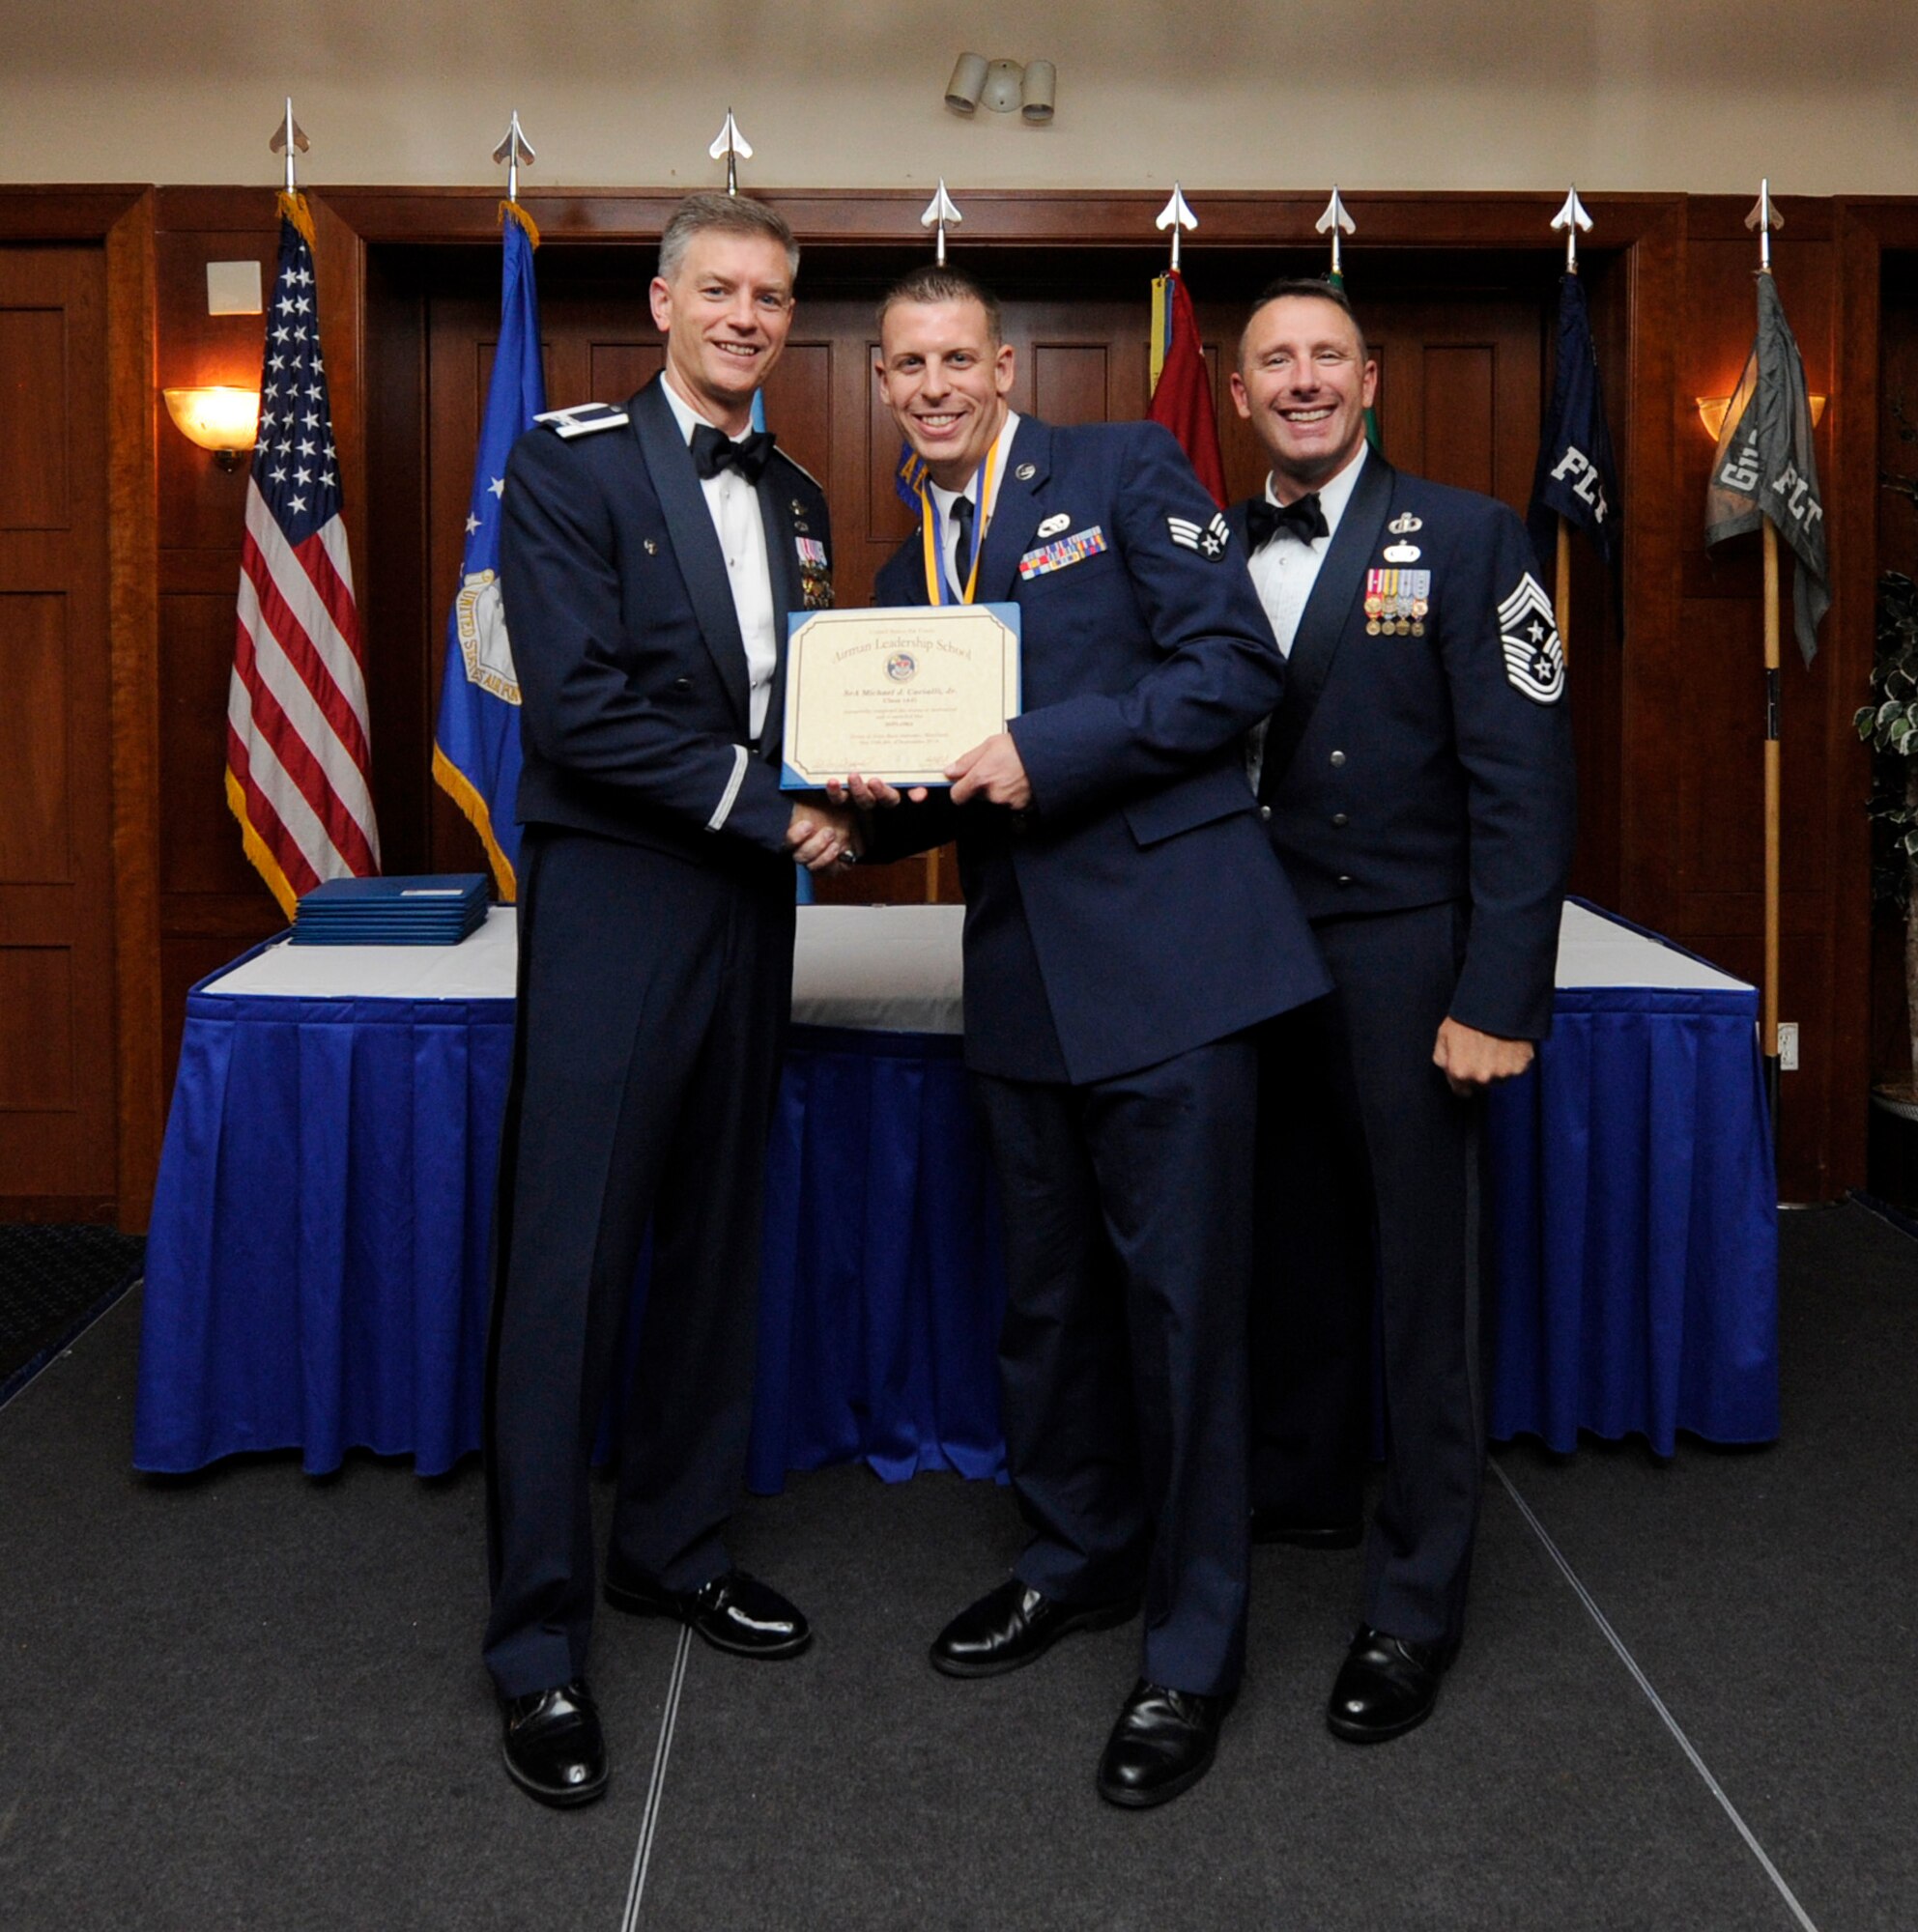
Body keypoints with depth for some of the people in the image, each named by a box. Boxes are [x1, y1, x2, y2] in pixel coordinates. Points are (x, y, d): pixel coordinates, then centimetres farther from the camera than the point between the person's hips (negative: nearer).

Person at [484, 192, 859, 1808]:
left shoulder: (793, 498, 15)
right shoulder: (570, 463, -6)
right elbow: (578, 706, -15)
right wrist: (766, 807, -14)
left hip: (747, 902, 7)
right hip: (613, 900, -7)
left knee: (718, 1238, 14)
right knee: (568, 1262, -4)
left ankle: (676, 1543, 30)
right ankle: (539, 1642, 6)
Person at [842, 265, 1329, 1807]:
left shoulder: (1124, 470, -1)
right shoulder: (908, 574, 19)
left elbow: (1238, 665, -11)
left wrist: (1042, 751, -17)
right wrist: (890, 796, 0)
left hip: (1167, 948, -7)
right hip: (1026, 971, 7)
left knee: (1179, 1298, -3)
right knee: (1048, 1291, 16)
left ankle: (1194, 1649, 11)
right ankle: (1082, 1556, 36)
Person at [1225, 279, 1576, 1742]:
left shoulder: (1464, 539, -6)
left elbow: (1525, 781, -11)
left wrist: (1499, 1000, -17)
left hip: (1404, 961, -4)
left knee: (1422, 1277, 2)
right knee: (1297, 1247, 18)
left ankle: (1417, 1604, 15)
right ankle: (1300, 1487, 39)